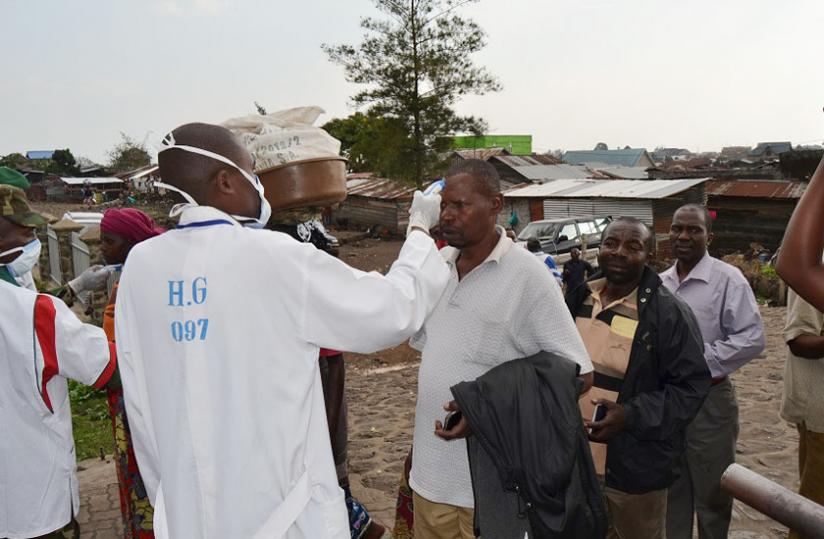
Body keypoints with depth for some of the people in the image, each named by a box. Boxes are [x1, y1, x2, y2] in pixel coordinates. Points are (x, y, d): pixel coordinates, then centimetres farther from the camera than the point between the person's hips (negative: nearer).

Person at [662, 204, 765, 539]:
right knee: (671, 487, 19)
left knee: (711, 492, 10)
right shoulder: (660, 283, 7)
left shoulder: (727, 279, -11)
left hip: (708, 401, -5)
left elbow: (752, 338, -16)